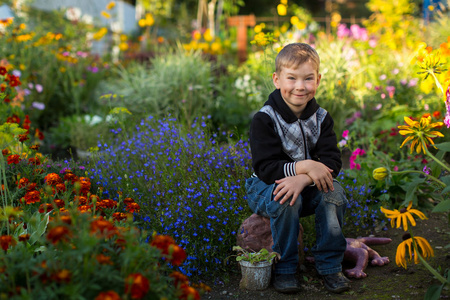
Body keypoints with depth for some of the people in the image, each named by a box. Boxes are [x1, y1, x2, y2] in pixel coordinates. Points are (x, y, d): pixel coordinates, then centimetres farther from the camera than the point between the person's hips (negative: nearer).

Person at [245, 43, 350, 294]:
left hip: (309, 187, 4)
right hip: (267, 187, -3)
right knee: (286, 200, -35)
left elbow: (332, 162, -14)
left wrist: (303, 179, -33)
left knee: (333, 191, -25)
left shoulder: (321, 118, -4)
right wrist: (304, 166, -38)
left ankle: (330, 265, -9)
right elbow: (265, 168, -25)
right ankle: (284, 268, -13)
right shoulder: (264, 120, -17)